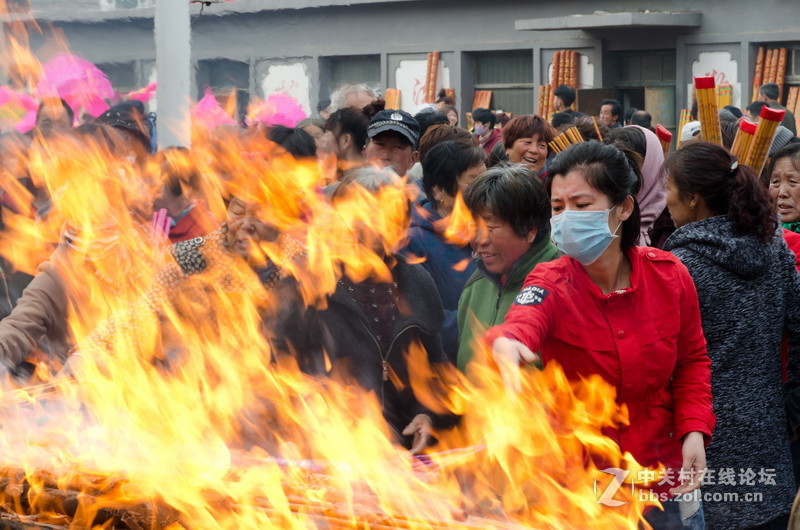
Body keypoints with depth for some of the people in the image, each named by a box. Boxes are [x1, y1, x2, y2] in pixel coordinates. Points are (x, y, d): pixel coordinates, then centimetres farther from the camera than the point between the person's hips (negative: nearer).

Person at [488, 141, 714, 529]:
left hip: (663, 479, 2)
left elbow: (691, 360, 7)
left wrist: (694, 430, -8)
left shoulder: (669, 275, -8)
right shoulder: (552, 283, -15)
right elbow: (523, 323, -38)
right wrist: (504, 344, -61)